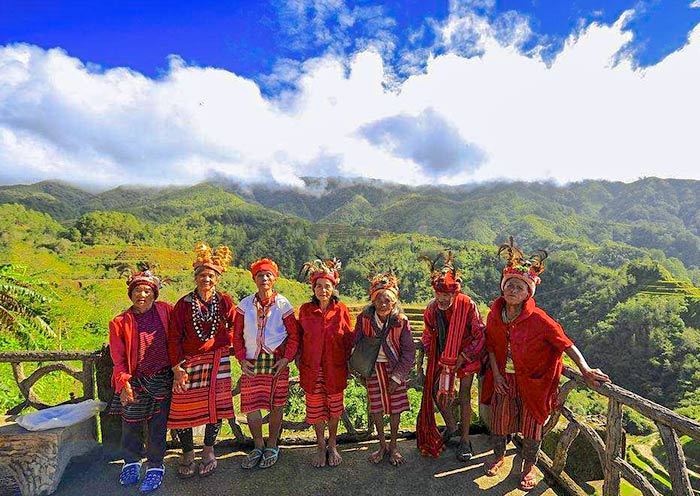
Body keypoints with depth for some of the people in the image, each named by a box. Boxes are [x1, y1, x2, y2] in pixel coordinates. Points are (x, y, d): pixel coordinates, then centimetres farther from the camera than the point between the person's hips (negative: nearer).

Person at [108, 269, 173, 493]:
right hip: (134, 382, 1)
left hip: (162, 380, -1)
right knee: (131, 425, 13)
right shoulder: (120, 322, 0)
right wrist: (123, 383, -12)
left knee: (158, 426, 6)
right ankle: (131, 463, 38)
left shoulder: (165, 310, -3)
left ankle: (156, 468, 24)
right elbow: (118, 358, -1)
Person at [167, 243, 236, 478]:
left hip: (217, 361, 0)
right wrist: (177, 367, -6)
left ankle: (208, 450, 26)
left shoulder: (225, 302, -2)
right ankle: (187, 453, 25)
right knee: (184, 407, 3)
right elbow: (174, 338, -2)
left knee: (215, 404, 4)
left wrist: (217, 342, -3)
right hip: (188, 363, 0)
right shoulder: (184, 304, -3)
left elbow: (234, 327, 9)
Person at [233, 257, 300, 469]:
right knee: (250, 405, 4)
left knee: (276, 405, 8)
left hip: (277, 362, -2)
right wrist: (242, 359, -1)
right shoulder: (245, 304, 3)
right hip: (252, 363, 2)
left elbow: (294, 335, 0)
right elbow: (237, 335, 8)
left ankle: (272, 447, 29)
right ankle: (258, 446, 27)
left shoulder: (283, 304, -3)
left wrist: (286, 359, -9)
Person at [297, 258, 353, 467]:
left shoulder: (341, 309, -6)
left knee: (334, 407, 12)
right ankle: (320, 446, 32)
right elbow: (299, 338, 4)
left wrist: (347, 364, 1)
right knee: (315, 408, 11)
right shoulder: (305, 310, -4)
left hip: (335, 369, 0)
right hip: (312, 368, 1)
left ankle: (332, 446, 33)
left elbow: (348, 339, 1)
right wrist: (300, 363, 4)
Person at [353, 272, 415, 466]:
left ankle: (393, 446, 30)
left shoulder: (401, 321, -17)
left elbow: (409, 352, -10)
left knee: (395, 406, 9)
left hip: (395, 368, -1)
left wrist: (397, 376, -12)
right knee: (375, 407, 10)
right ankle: (382, 445, 31)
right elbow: (356, 345, -1)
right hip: (373, 369, 1)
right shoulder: (364, 319, -14)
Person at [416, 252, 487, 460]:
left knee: (464, 396, 2)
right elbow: (428, 336, 3)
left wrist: (462, 358, -21)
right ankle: (450, 425, 31)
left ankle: (465, 439, 20)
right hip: (443, 354, 4)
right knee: (436, 390, 4)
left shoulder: (467, 305, -24)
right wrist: (420, 361, 1)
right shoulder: (432, 308, -12)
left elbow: (480, 336, -17)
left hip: (467, 354, -4)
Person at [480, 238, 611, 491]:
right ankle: (498, 456, 42)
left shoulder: (538, 319, -22)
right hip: (503, 377, 4)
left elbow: (565, 344, -20)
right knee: (499, 417, 17)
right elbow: (491, 346, 1)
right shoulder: (495, 314, -9)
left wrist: (585, 370, -30)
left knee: (531, 423, 12)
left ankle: (529, 466, 36)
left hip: (531, 380, -3)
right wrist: (496, 374, -3)